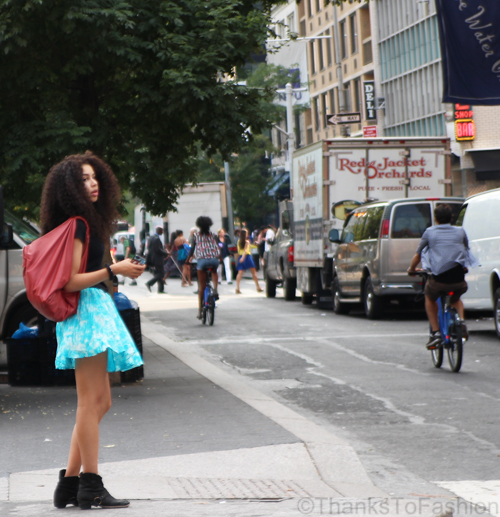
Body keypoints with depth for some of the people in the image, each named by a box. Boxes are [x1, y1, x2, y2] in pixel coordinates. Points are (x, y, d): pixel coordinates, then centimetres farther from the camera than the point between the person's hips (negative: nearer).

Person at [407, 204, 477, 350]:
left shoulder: (430, 232, 10)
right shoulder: (460, 231, 16)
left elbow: (417, 255, 17)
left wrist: (411, 269, 37)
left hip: (439, 278, -2)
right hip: (459, 280, 2)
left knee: (430, 299, 30)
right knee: (456, 299, 35)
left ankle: (435, 332, 18)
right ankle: (461, 322, 9)